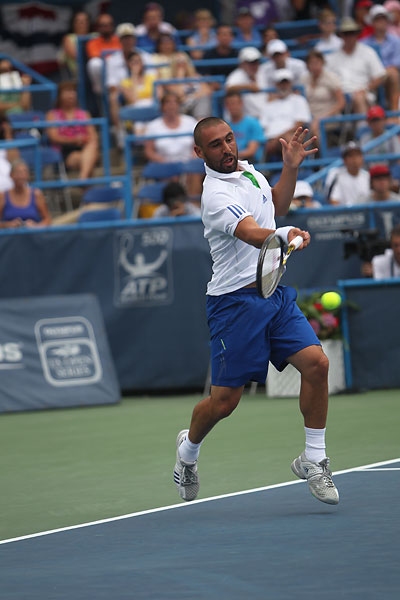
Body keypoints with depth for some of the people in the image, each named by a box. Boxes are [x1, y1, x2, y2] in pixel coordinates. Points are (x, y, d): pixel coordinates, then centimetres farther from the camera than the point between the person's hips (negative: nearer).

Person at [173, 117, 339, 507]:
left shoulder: (250, 171, 10)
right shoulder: (217, 194, -18)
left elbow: (276, 205, 31)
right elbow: (252, 234, -35)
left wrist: (291, 168, 16)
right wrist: (284, 235, -55)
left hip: (276, 294, 7)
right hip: (237, 300, -7)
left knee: (316, 362, -12)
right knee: (224, 401, -2)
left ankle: (313, 460, 1)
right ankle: (188, 448, 31)